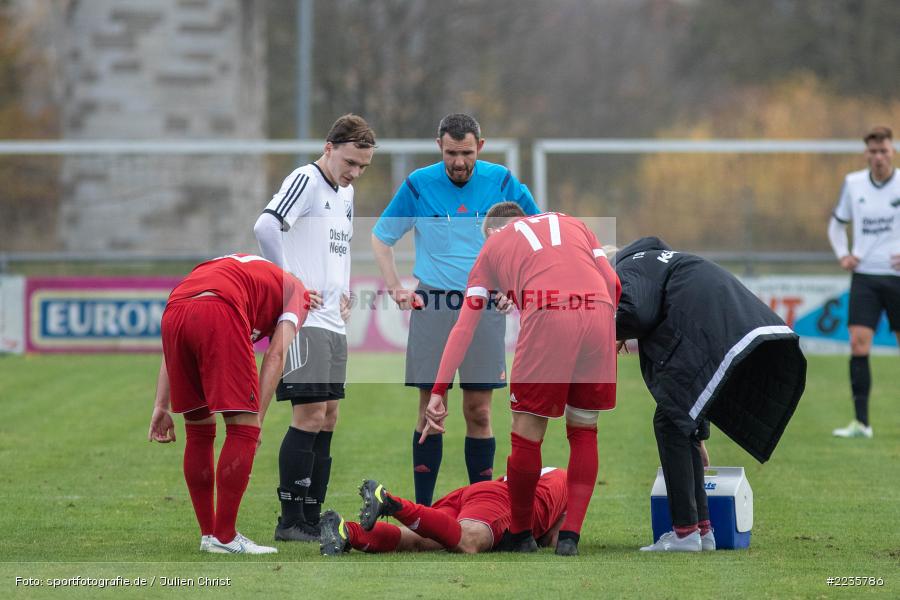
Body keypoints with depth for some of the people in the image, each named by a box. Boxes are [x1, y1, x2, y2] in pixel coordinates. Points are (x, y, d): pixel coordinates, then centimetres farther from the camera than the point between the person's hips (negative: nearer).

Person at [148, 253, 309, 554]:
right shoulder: (297, 292, 27)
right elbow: (275, 355, 9)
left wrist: (162, 406, 26)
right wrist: (257, 417, 5)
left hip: (172, 314, 6)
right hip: (219, 315, -6)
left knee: (199, 431, 18)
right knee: (243, 429, 2)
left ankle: (207, 534, 22)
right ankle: (224, 538, 0)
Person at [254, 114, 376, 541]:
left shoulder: (346, 192, 18)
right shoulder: (305, 181, -10)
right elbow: (265, 227, -25)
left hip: (333, 322, 9)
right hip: (301, 320, -9)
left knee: (328, 419, 7)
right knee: (310, 416, -11)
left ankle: (312, 520, 11)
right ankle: (290, 521, -7)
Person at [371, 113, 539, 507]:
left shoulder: (501, 182, 1)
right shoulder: (418, 185, -1)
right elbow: (381, 237, 12)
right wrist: (395, 289, 3)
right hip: (431, 305, -1)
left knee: (479, 411, 0)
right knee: (430, 410, -2)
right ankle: (421, 511, 1)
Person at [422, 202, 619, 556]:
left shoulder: (492, 246, 26)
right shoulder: (573, 224, 33)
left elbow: (464, 327, 18)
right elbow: (613, 284, 19)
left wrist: (439, 392, 14)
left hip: (547, 317, -3)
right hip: (599, 314, 3)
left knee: (528, 435, 11)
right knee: (584, 432, 18)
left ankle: (521, 535, 21)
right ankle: (570, 536, 14)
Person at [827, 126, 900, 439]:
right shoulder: (853, 184, 4)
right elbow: (837, 222, 20)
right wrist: (842, 254, 5)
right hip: (864, 275, 2)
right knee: (859, 344, -11)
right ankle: (861, 422, -11)